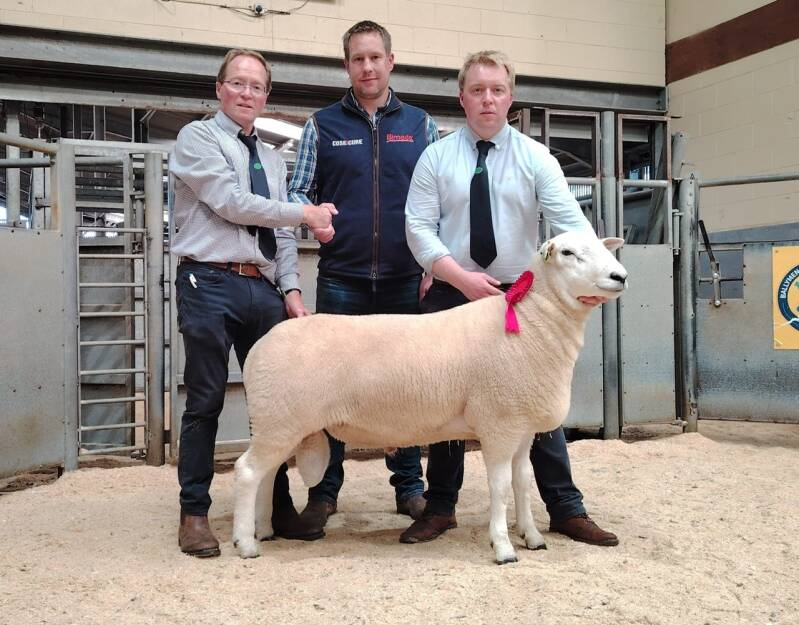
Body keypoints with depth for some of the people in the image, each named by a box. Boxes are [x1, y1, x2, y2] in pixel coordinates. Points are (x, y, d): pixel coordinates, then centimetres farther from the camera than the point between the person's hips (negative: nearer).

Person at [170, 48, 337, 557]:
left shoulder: (273, 160, 19)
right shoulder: (198, 138, 2)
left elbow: (282, 236, 15)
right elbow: (232, 202, -11)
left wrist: (291, 289, 1)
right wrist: (306, 214, -6)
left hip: (264, 289, 5)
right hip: (211, 284, -5)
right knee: (206, 402, -1)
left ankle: (279, 507, 16)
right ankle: (194, 512, 11)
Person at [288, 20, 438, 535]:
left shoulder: (420, 124, 11)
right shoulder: (323, 125, 8)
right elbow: (299, 192, 7)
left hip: (405, 279, 1)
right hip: (342, 279, -1)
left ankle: (409, 484, 20)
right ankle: (325, 488, 15)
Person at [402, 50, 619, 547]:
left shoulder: (535, 158, 0)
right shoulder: (436, 157, 1)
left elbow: (571, 220, -11)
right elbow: (419, 228, -6)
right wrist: (462, 278, -19)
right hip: (452, 296, 0)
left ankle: (566, 509, 14)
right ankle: (440, 508, 20)